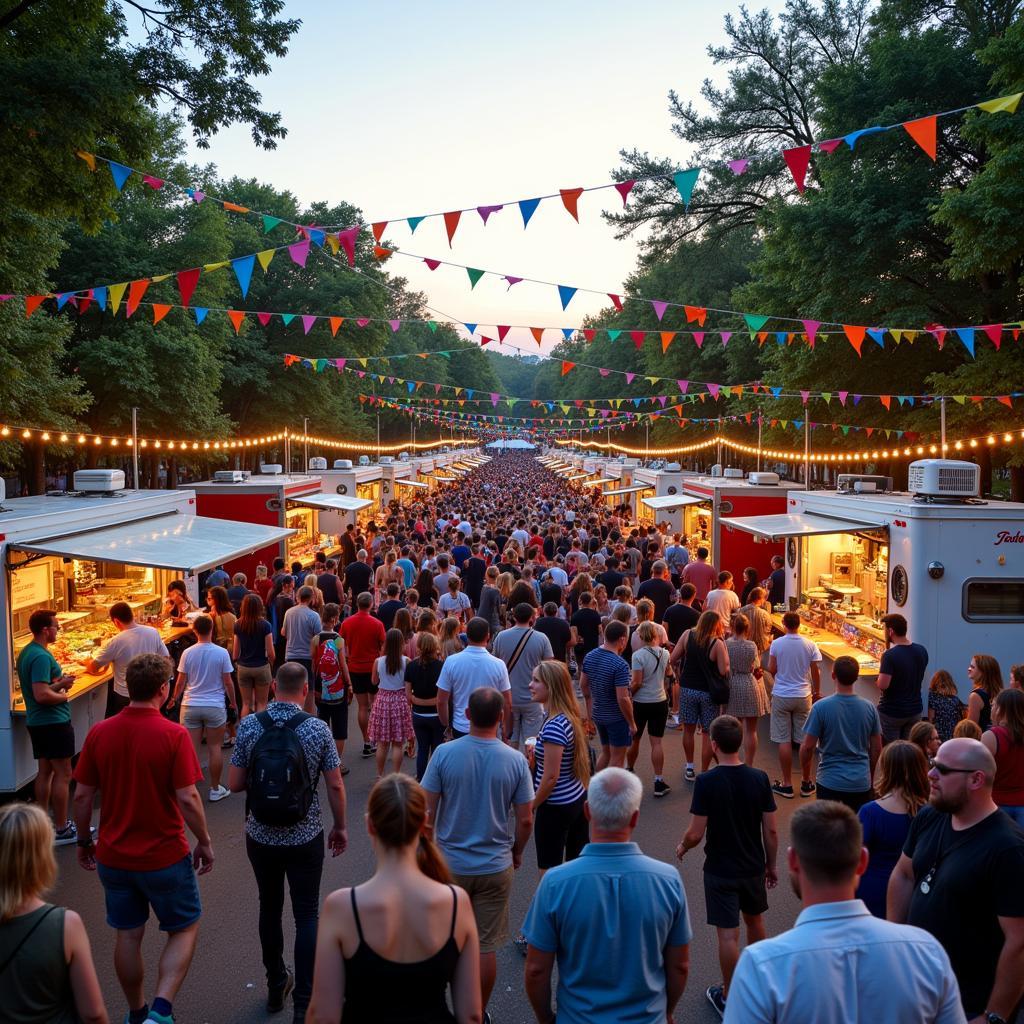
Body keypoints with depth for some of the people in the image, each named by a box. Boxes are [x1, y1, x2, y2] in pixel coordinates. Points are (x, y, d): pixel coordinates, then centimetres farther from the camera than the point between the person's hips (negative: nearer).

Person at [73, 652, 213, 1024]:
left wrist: (84, 842, 14)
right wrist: (204, 842, -5)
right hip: (165, 856, -4)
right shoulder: (173, 735, -19)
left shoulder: (99, 733, -6)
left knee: (128, 934, 20)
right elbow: (188, 798, -20)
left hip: (113, 857, 4)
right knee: (184, 929, 15)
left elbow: (82, 796, -1)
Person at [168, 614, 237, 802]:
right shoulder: (221, 653, -8)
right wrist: (233, 702, 11)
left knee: (191, 749, 6)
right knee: (214, 747, 8)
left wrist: (174, 699, 18)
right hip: (215, 706, -1)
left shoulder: (188, 653, -4)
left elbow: (180, 682, 0)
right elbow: (228, 682, -4)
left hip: (190, 706, 1)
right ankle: (215, 789, 17)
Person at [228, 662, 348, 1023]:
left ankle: (276, 987, 35)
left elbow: (234, 783, -5)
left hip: (260, 837, 2)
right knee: (307, 915, 8)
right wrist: (340, 826, 6)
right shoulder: (318, 729, -13)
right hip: (305, 838, -2)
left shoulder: (249, 726, -9)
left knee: (270, 908, 19)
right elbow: (335, 786, -8)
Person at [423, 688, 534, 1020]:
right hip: (496, 865, 0)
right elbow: (525, 820, -6)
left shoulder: (444, 753, -15)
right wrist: (516, 853, 12)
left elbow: (427, 810, -10)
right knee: (486, 946, 12)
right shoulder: (516, 760, -13)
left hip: (450, 864, 0)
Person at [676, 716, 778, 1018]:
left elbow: (696, 834, -18)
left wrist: (682, 847, 4)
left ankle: (729, 998, 19)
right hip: (753, 867, 5)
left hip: (720, 870, -4)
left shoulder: (706, 782, -21)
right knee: (755, 920, 26)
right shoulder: (759, 778, -10)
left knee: (728, 934, 6)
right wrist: (771, 865, 10)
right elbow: (771, 830, -4)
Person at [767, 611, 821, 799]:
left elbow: (771, 669, -6)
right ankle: (806, 784, 18)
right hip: (803, 696, 1)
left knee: (784, 741, 4)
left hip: (781, 696, -1)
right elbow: (815, 672, 1)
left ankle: (786, 785, 8)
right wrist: (817, 692, 15)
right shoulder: (810, 645, -4)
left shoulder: (776, 644, -8)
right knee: (805, 741, 9)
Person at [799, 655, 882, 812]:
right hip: (861, 783, 3)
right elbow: (877, 749, 6)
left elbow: (807, 747, -10)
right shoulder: (869, 708, -3)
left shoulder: (821, 707, -13)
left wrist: (806, 777, 6)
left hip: (831, 783, -3)